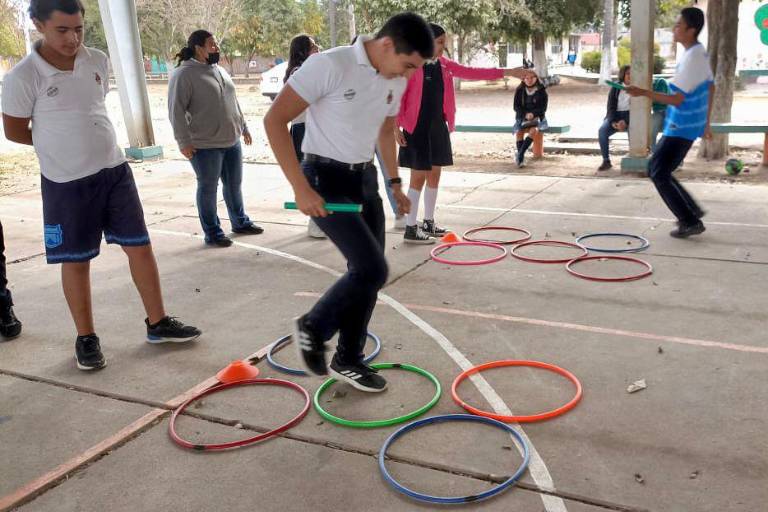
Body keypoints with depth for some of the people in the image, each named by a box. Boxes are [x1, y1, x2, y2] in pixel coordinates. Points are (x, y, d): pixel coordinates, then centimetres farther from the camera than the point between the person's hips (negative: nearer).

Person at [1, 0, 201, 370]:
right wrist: (61, 144, 2)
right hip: (66, 183, -4)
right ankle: (86, 338, 20)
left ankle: (158, 323, 19)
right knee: (76, 261, 5)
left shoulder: (98, 61, 3)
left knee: (140, 245, 6)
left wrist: (85, 141, 11)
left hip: (114, 170, 5)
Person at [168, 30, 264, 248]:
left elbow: (233, 101, 23)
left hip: (232, 141, 8)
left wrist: (243, 127, 23)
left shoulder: (220, 70, 14)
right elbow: (176, 110, -15)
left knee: (234, 185, 16)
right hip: (205, 145, -7)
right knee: (208, 189, 3)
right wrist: (184, 141, -19)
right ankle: (213, 233, 12)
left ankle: (240, 222, 31)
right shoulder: (184, 74, -12)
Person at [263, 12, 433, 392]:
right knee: (372, 269, -15)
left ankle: (348, 359, 24)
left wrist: (394, 182, 20)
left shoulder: (395, 81, 3)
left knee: (366, 271, 7)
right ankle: (312, 328, 10)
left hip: (365, 179, 7)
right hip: (325, 179, -7)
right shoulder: (329, 65, -20)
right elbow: (275, 120, -19)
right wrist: (301, 188, -23)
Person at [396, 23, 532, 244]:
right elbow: (399, 96, -11)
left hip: (438, 127, 7)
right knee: (419, 177, -7)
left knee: (434, 174, 11)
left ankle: (428, 223, 24)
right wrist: (396, 126, -15)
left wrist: (507, 72, 5)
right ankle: (410, 229, 0)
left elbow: (471, 72, 9)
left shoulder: (444, 64, 10)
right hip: (416, 128, -7)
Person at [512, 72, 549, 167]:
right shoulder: (519, 91, 4)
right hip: (522, 117, 1)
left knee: (533, 130, -35)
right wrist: (526, 114, -16)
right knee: (519, 132, -30)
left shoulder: (541, 91, 0)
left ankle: (520, 153, -33)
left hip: (537, 117, -1)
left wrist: (533, 114, -21)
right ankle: (521, 158, -28)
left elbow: (543, 107, -2)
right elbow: (516, 107, 2)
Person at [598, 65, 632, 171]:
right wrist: (613, 122, -18)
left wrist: (626, 122, -24)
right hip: (615, 116, 2)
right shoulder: (615, 88, 7)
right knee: (602, 130, -29)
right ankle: (606, 161, -23)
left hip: (630, 116, -2)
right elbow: (611, 107, 1)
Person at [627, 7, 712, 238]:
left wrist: (644, 92, -25)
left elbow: (677, 99, -23)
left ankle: (691, 222, 1)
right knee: (656, 168, 16)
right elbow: (711, 88, 20)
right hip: (687, 125, 10)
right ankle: (692, 209, 22)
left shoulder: (692, 58, -21)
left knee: (659, 174, -4)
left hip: (681, 128, -10)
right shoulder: (701, 53, 10)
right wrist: (705, 122, 26)